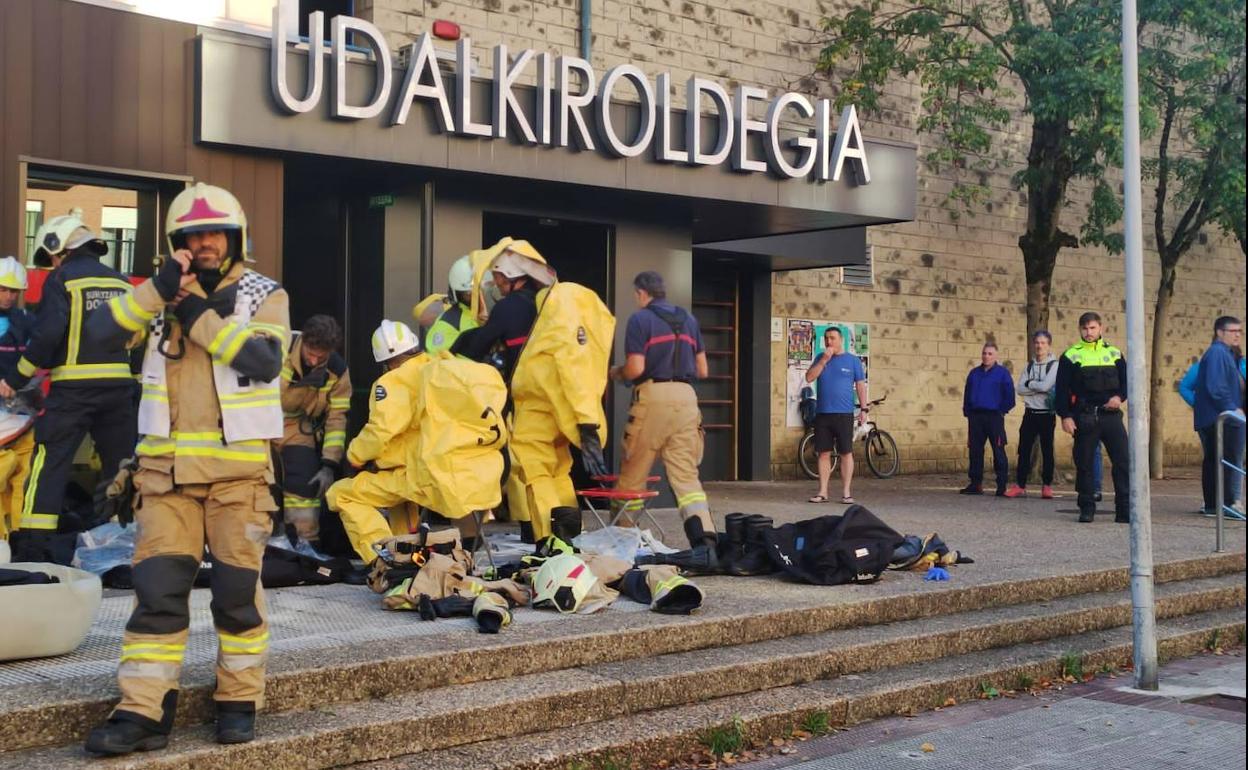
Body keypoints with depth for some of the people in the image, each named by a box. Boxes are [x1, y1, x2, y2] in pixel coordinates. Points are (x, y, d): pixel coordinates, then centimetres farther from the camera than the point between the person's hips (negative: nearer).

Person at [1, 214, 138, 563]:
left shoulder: (62, 278, -3)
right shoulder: (121, 281, 14)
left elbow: (47, 334, -13)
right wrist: (134, 380, 22)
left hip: (74, 386, -5)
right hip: (120, 385, 5)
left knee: (50, 461, -3)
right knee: (121, 463, 11)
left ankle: (33, 542, -8)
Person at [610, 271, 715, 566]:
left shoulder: (640, 319, -1)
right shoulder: (688, 320, 16)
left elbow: (635, 368, -9)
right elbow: (702, 370, 17)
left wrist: (616, 373, 12)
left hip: (653, 395, -5)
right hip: (686, 396, 5)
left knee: (632, 475, 9)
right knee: (686, 475, 0)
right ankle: (705, 540, -17)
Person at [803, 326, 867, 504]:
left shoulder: (852, 360, 3)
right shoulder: (821, 358, 11)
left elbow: (861, 385, 4)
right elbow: (809, 377, -2)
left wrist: (864, 409, -3)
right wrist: (824, 360, -10)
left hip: (844, 414, -3)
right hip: (822, 414, 3)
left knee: (846, 453, 0)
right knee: (824, 453, 5)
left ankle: (846, 492, 5)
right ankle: (823, 492, 9)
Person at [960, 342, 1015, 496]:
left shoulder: (1002, 373, 0)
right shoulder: (974, 373, 14)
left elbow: (1009, 396, 0)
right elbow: (967, 395, 18)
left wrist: (1002, 411, -4)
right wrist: (967, 412, 10)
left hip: (994, 416, -5)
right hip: (975, 417, 5)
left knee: (998, 451, -4)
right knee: (975, 450, 6)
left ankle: (1002, 486, -1)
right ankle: (975, 484, 13)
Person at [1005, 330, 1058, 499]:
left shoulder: (1054, 365, -3)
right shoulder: (1029, 366, 11)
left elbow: (1046, 385, -17)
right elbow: (1020, 389, 0)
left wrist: (1029, 383, -4)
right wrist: (1038, 388, -10)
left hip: (1047, 414, -4)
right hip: (1030, 413, 4)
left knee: (1047, 450, 2)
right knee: (1024, 450, 2)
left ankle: (1047, 486, 8)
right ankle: (1020, 486, 4)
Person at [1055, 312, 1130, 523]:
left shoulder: (1114, 353, 12)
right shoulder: (1070, 355, 5)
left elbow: (1126, 380, 14)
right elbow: (1062, 389, 2)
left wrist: (1119, 397, -7)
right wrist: (1065, 415, -8)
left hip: (1111, 415, 2)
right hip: (1084, 417, -1)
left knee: (1123, 462, -5)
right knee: (1084, 464, 2)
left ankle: (1124, 510, -1)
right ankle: (1087, 508, 12)